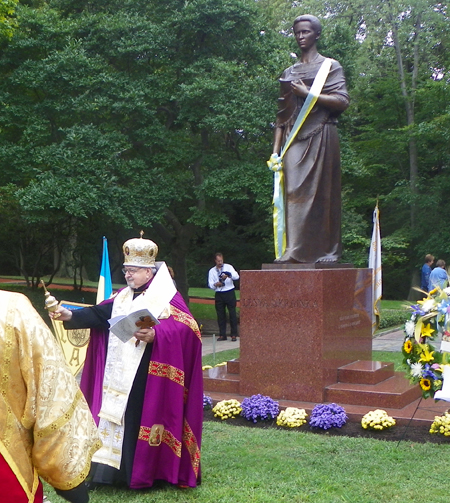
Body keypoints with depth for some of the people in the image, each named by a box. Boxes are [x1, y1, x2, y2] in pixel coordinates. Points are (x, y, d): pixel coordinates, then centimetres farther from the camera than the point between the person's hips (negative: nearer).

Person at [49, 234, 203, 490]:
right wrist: (71, 316, -12)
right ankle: (119, 470, 19)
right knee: (117, 418, 9)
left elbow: (186, 327, -18)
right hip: (119, 376, 7)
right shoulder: (122, 297, 15)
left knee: (143, 418, -3)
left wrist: (155, 335, -31)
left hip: (148, 377, -7)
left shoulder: (167, 296, -7)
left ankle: (146, 472, 9)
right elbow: (99, 314, 3)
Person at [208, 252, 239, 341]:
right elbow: (210, 284, 4)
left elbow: (237, 276, -7)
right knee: (220, 315, 3)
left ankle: (234, 335, 4)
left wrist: (229, 275, -25)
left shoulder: (228, 267, 5)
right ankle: (222, 335, 10)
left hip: (230, 293, -2)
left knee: (232, 313, -3)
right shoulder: (212, 271, 10)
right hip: (219, 294, 2)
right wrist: (215, 284, -18)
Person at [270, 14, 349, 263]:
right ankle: (294, 251, -7)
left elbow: (342, 101, -6)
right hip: (294, 139, 4)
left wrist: (307, 93, -10)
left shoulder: (330, 66, 8)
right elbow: (282, 114, 16)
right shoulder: (288, 73, 20)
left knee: (320, 194, -6)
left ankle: (325, 250, -3)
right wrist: (276, 149, 8)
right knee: (294, 192, -5)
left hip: (319, 137, -4)